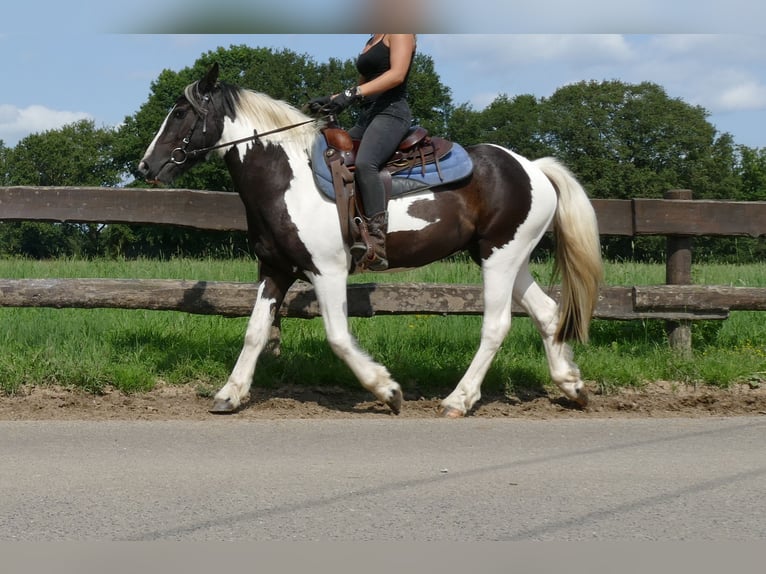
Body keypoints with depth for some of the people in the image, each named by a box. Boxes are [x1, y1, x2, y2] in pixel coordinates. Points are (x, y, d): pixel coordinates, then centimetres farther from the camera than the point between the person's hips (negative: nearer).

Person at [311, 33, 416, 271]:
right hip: (367, 116, 11)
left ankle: (377, 245, -43)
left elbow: (397, 74, -16)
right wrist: (331, 99, 14)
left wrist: (353, 93, -23)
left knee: (364, 163, -34)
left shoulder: (400, 32, -2)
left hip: (391, 112, -11)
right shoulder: (372, 40, 24)